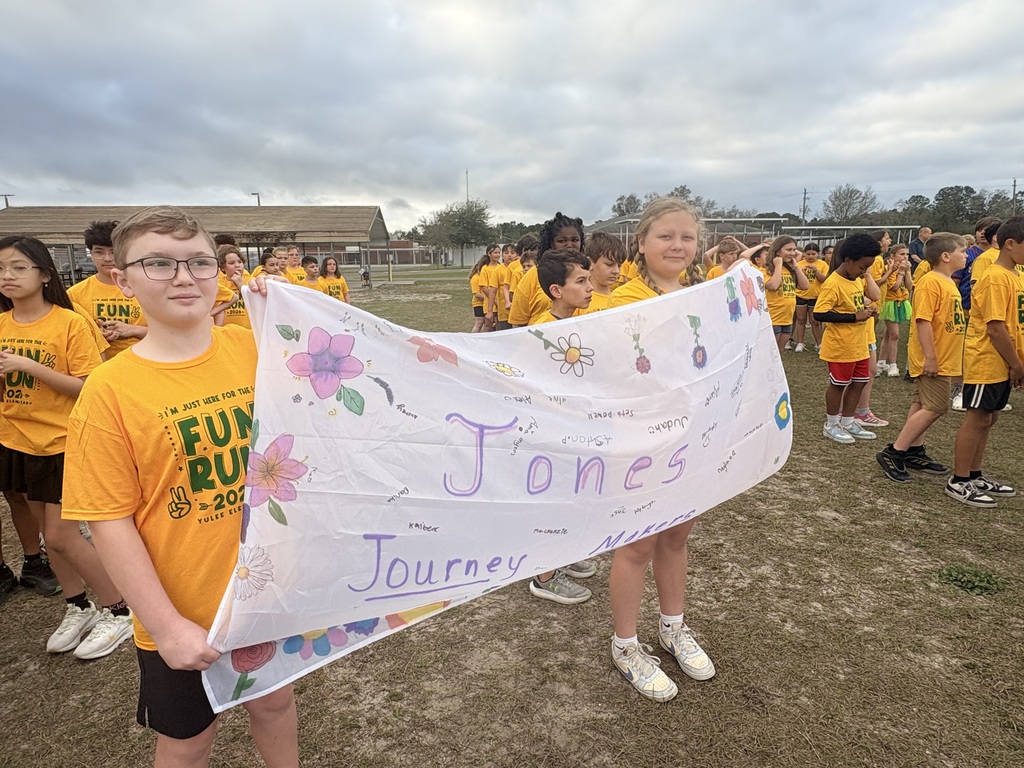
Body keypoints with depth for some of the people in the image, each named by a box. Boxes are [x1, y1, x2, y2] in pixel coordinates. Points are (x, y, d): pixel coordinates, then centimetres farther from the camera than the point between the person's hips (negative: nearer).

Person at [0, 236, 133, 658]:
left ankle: (119, 611, 12)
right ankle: (77, 607, 31)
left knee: (61, 536, -3)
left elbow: (88, 387, -17)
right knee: (49, 531, 14)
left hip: (62, 441, -6)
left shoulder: (69, 323, -13)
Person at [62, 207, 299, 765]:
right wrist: (166, 626, -12)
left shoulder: (252, 350, -7)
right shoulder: (109, 390, -15)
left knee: (274, 698, 25)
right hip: (184, 616, -2)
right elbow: (110, 522, -13)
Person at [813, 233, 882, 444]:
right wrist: (855, 317, -25)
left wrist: (869, 308, 0)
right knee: (838, 384, 4)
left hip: (859, 344, 8)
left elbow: (873, 296, 23)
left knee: (859, 382, 14)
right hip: (840, 345, -8)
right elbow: (819, 314, -27)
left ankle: (847, 422, 28)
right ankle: (831, 425, 20)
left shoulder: (858, 279, 6)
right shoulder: (833, 283, -19)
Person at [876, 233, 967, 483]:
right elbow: (923, 321, -23)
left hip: (944, 359, 10)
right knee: (935, 408, -9)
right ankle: (893, 453, -6)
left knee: (922, 406, 13)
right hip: (933, 360, -10)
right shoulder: (930, 282, -17)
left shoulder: (949, 283, 14)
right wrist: (930, 357, -25)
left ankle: (914, 452, 21)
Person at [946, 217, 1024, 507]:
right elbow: (996, 329, -21)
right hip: (986, 362, -9)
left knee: (988, 419, 14)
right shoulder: (996, 278, -17)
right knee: (977, 419, -2)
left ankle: (975, 476, 25)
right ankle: (958, 482, 7)